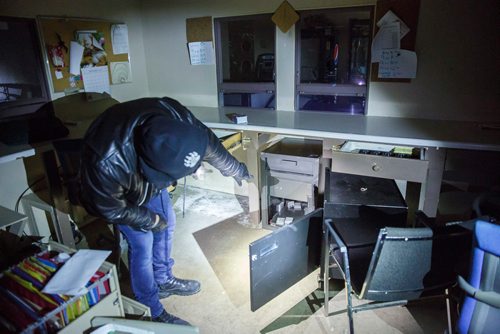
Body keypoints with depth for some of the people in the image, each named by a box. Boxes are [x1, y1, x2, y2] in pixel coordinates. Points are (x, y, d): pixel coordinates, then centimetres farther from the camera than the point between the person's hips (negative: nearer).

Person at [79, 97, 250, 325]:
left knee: (167, 224, 13)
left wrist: (236, 171, 1)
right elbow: (109, 207, -24)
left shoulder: (175, 116, -35)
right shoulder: (106, 163, -46)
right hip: (117, 194, -5)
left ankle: (163, 280, 39)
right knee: (142, 244, -3)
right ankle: (152, 312, 18)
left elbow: (210, 145, -15)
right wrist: (149, 220, -14)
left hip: (151, 181, 5)